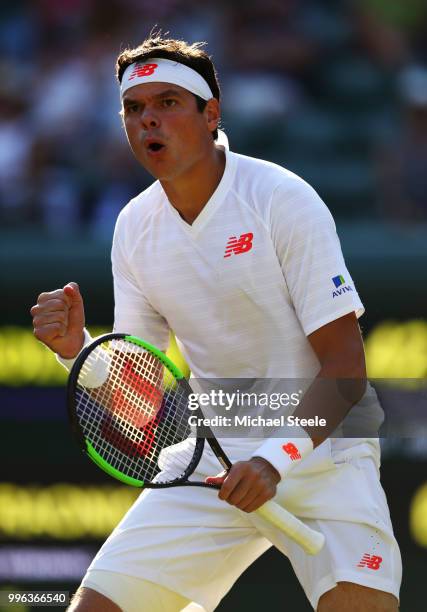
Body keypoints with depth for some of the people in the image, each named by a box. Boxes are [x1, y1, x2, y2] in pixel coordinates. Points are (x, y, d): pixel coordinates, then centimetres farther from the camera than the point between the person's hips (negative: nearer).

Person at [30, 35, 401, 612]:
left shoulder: (283, 201, -13)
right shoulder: (134, 228, 3)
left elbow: (345, 366, -16)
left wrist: (278, 458, -28)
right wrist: (77, 348, -14)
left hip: (319, 448, -5)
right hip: (213, 460, 5)